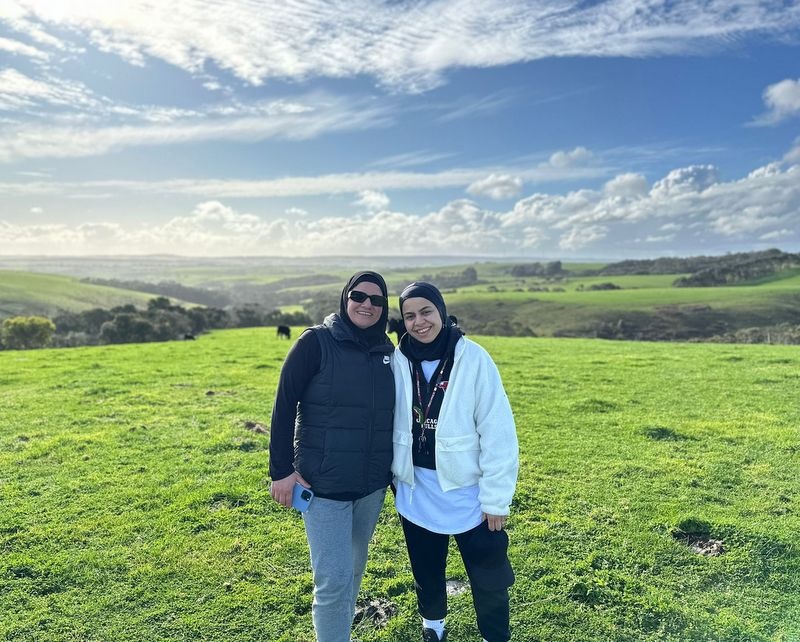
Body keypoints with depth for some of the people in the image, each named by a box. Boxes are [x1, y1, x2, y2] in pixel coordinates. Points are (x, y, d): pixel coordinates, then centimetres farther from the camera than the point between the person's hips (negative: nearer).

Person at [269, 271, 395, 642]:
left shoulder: (386, 351, 3)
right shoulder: (316, 342, -11)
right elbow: (284, 406, -10)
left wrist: (397, 468, 15)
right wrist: (281, 470, -12)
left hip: (372, 484, 5)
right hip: (323, 483, -5)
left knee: (354, 570, 20)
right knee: (334, 579, -4)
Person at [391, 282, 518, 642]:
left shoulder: (473, 359, -16)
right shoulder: (399, 360, -6)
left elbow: (498, 433, -14)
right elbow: (392, 422, 4)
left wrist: (496, 498, -12)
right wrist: (396, 474, 7)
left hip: (466, 491, -3)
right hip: (416, 490, 3)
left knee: (488, 577, 11)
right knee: (426, 570, 23)